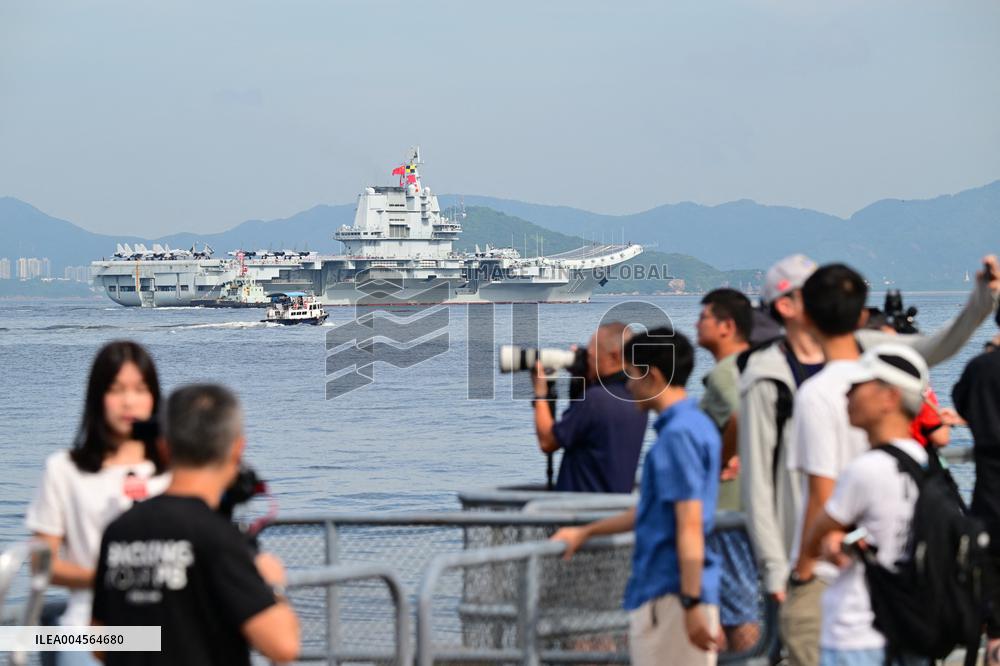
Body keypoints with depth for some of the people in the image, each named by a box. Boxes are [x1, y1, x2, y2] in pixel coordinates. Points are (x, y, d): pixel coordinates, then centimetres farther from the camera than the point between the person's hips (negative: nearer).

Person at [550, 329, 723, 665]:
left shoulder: (678, 434, -15)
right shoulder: (695, 424, 16)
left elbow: (690, 526, -21)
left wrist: (691, 604, -24)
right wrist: (585, 533, 38)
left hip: (671, 596, -10)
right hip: (666, 590, 10)